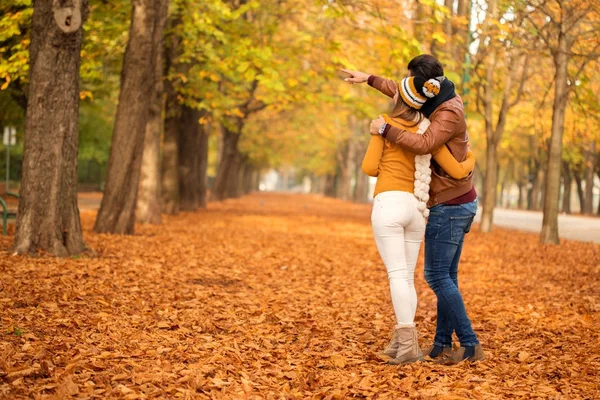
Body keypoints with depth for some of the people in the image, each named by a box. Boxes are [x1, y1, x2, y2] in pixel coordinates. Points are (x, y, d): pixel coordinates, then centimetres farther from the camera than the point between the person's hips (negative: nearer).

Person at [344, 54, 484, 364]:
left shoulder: (449, 114, -18)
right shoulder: (438, 104, 11)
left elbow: (423, 144, -35)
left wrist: (385, 129, -26)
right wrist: (370, 79, 26)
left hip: (448, 206, -10)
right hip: (460, 203, 10)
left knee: (437, 276, -9)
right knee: (446, 277, 9)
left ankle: (470, 345, -8)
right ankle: (442, 345, 12)